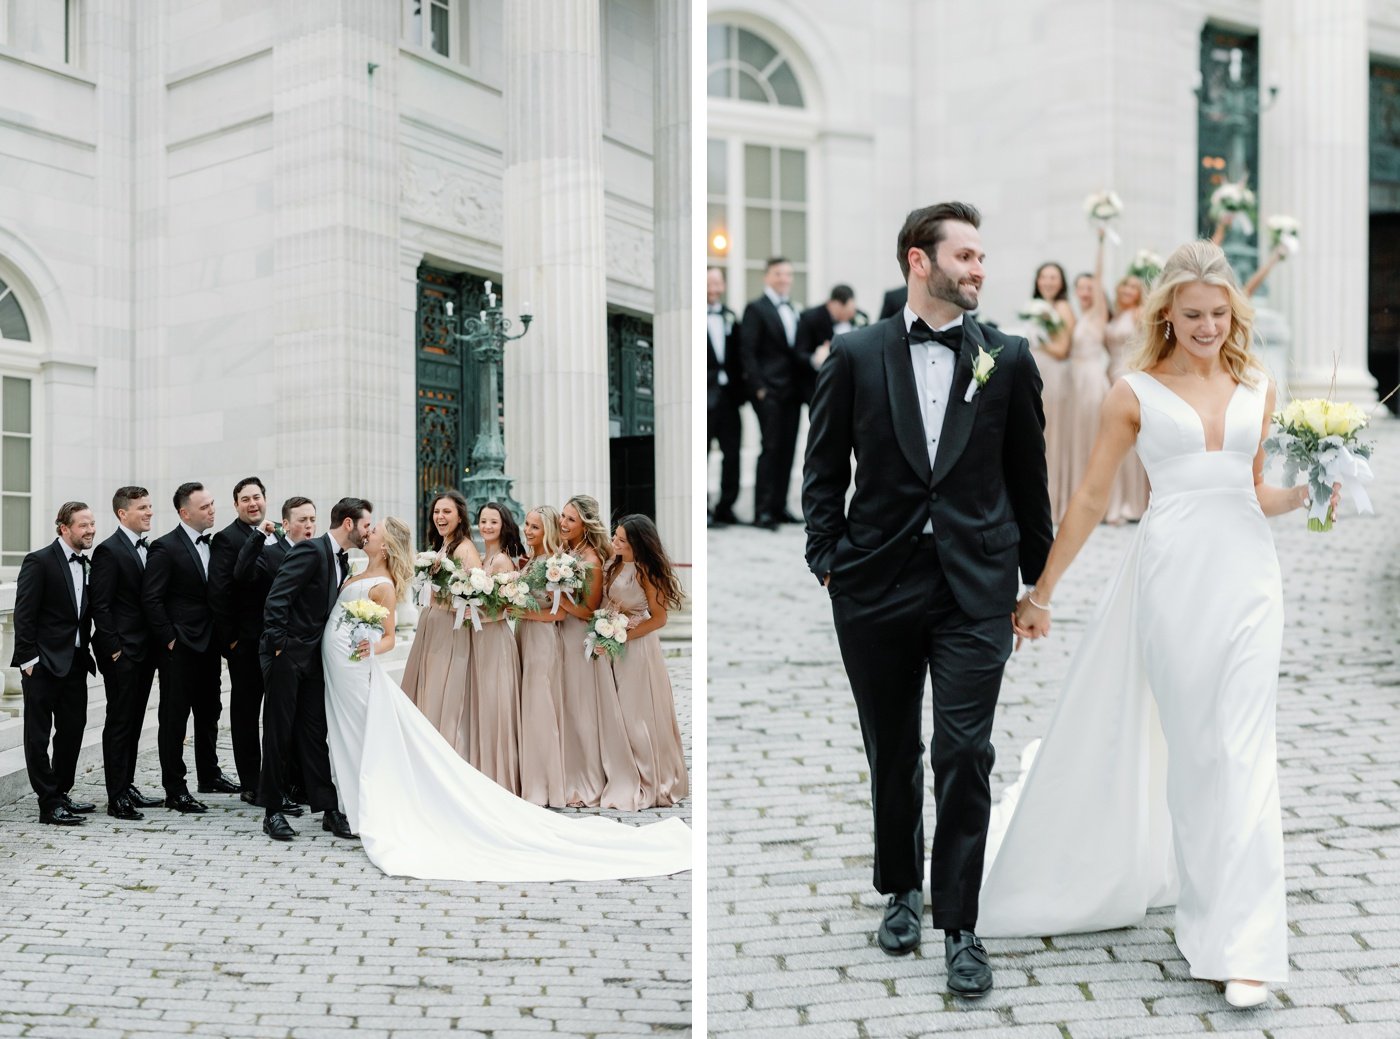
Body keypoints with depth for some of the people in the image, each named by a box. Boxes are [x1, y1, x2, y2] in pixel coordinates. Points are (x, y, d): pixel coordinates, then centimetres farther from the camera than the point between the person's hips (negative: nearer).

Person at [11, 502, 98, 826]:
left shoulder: (85, 565, 11)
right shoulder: (39, 562, -11)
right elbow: (24, 615, -14)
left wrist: (87, 653, 9)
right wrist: (28, 660, -17)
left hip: (75, 664, 8)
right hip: (43, 664, -8)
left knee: (72, 731, 13)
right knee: (39, 735, 1)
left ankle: (62, 794, 24)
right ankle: (49, 805, 3)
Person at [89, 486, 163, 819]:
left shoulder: (149, 548, 13)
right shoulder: (109, 550, -11)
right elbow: (100, 605, -14)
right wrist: (114, 648, -16)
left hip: (144, 651, 8)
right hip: (122, 653, -8)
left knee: (133, 721, 14)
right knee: (119, 723, -2)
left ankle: (127, 787, 22)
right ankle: (116, 798, 3)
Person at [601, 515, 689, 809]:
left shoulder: (645, 571, -17)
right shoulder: (614, 564, 1)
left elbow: (659, 619, -16)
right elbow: (604, 602, 9)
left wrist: (620, 636, -20)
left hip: (636, 645, -7)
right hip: (614, 644, 7)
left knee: (640, 714, 2)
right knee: (621, 713, 13)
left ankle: (653, 783, 16)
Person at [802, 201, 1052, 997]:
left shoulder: (1008, 357, 3)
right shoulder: (856, 356, 2)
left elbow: (1028, 477, 8)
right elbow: (824, 470, 6)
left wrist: (1035, 580, 10)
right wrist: (828, 560, -2)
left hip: (975, 587, 0)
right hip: (877, 582, 1)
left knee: (964, 753, -6)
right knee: (893, 752, 13)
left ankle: (960, 925, 7)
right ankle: (903, 891, 33)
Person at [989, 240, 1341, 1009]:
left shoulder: (1257, 387, 11)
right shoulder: (1136, 391, 2)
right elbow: (1090, 497, 5)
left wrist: (1302, 495, -1)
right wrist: (1040, 592, 7)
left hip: (1247, 573, 2)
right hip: (1171, 572, -2)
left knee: (1241, 751, -2)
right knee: (1191, 748, 4)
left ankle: (1241, 942, 5)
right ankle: (1208, 910, 21)